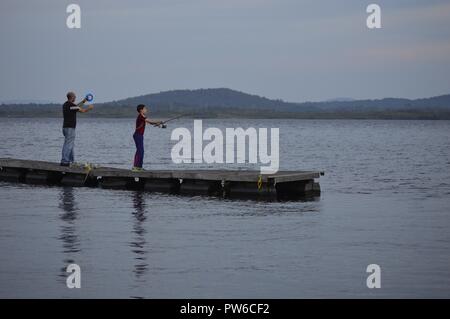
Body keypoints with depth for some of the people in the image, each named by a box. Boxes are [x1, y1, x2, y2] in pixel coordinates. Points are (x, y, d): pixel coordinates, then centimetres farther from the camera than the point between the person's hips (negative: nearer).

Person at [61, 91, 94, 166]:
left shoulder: (65, 104, 12)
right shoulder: (71, 105, -16)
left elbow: (77, 107, 29)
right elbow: (82, 110, -8)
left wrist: (83, 101, 33)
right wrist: (89, 108, 10)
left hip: (65, 127, 10)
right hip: (70, 128, -10)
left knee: (70, 144, 17)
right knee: (68, 145, -9)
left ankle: (71, 161, 21)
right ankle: (64, 161, -12)